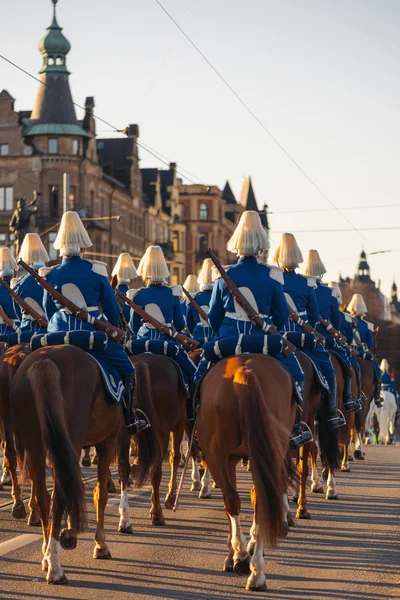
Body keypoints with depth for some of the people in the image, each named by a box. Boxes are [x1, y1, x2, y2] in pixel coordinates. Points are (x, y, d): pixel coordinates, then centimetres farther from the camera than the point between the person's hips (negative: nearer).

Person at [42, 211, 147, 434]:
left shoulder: (52, 274, 1)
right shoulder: (97, 270, -5)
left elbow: (48, 310, 11)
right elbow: (112, 308, 0)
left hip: (60, 333, 3)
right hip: (92, 332, -2)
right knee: (126, 369, 14)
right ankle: (130, 419, 12)